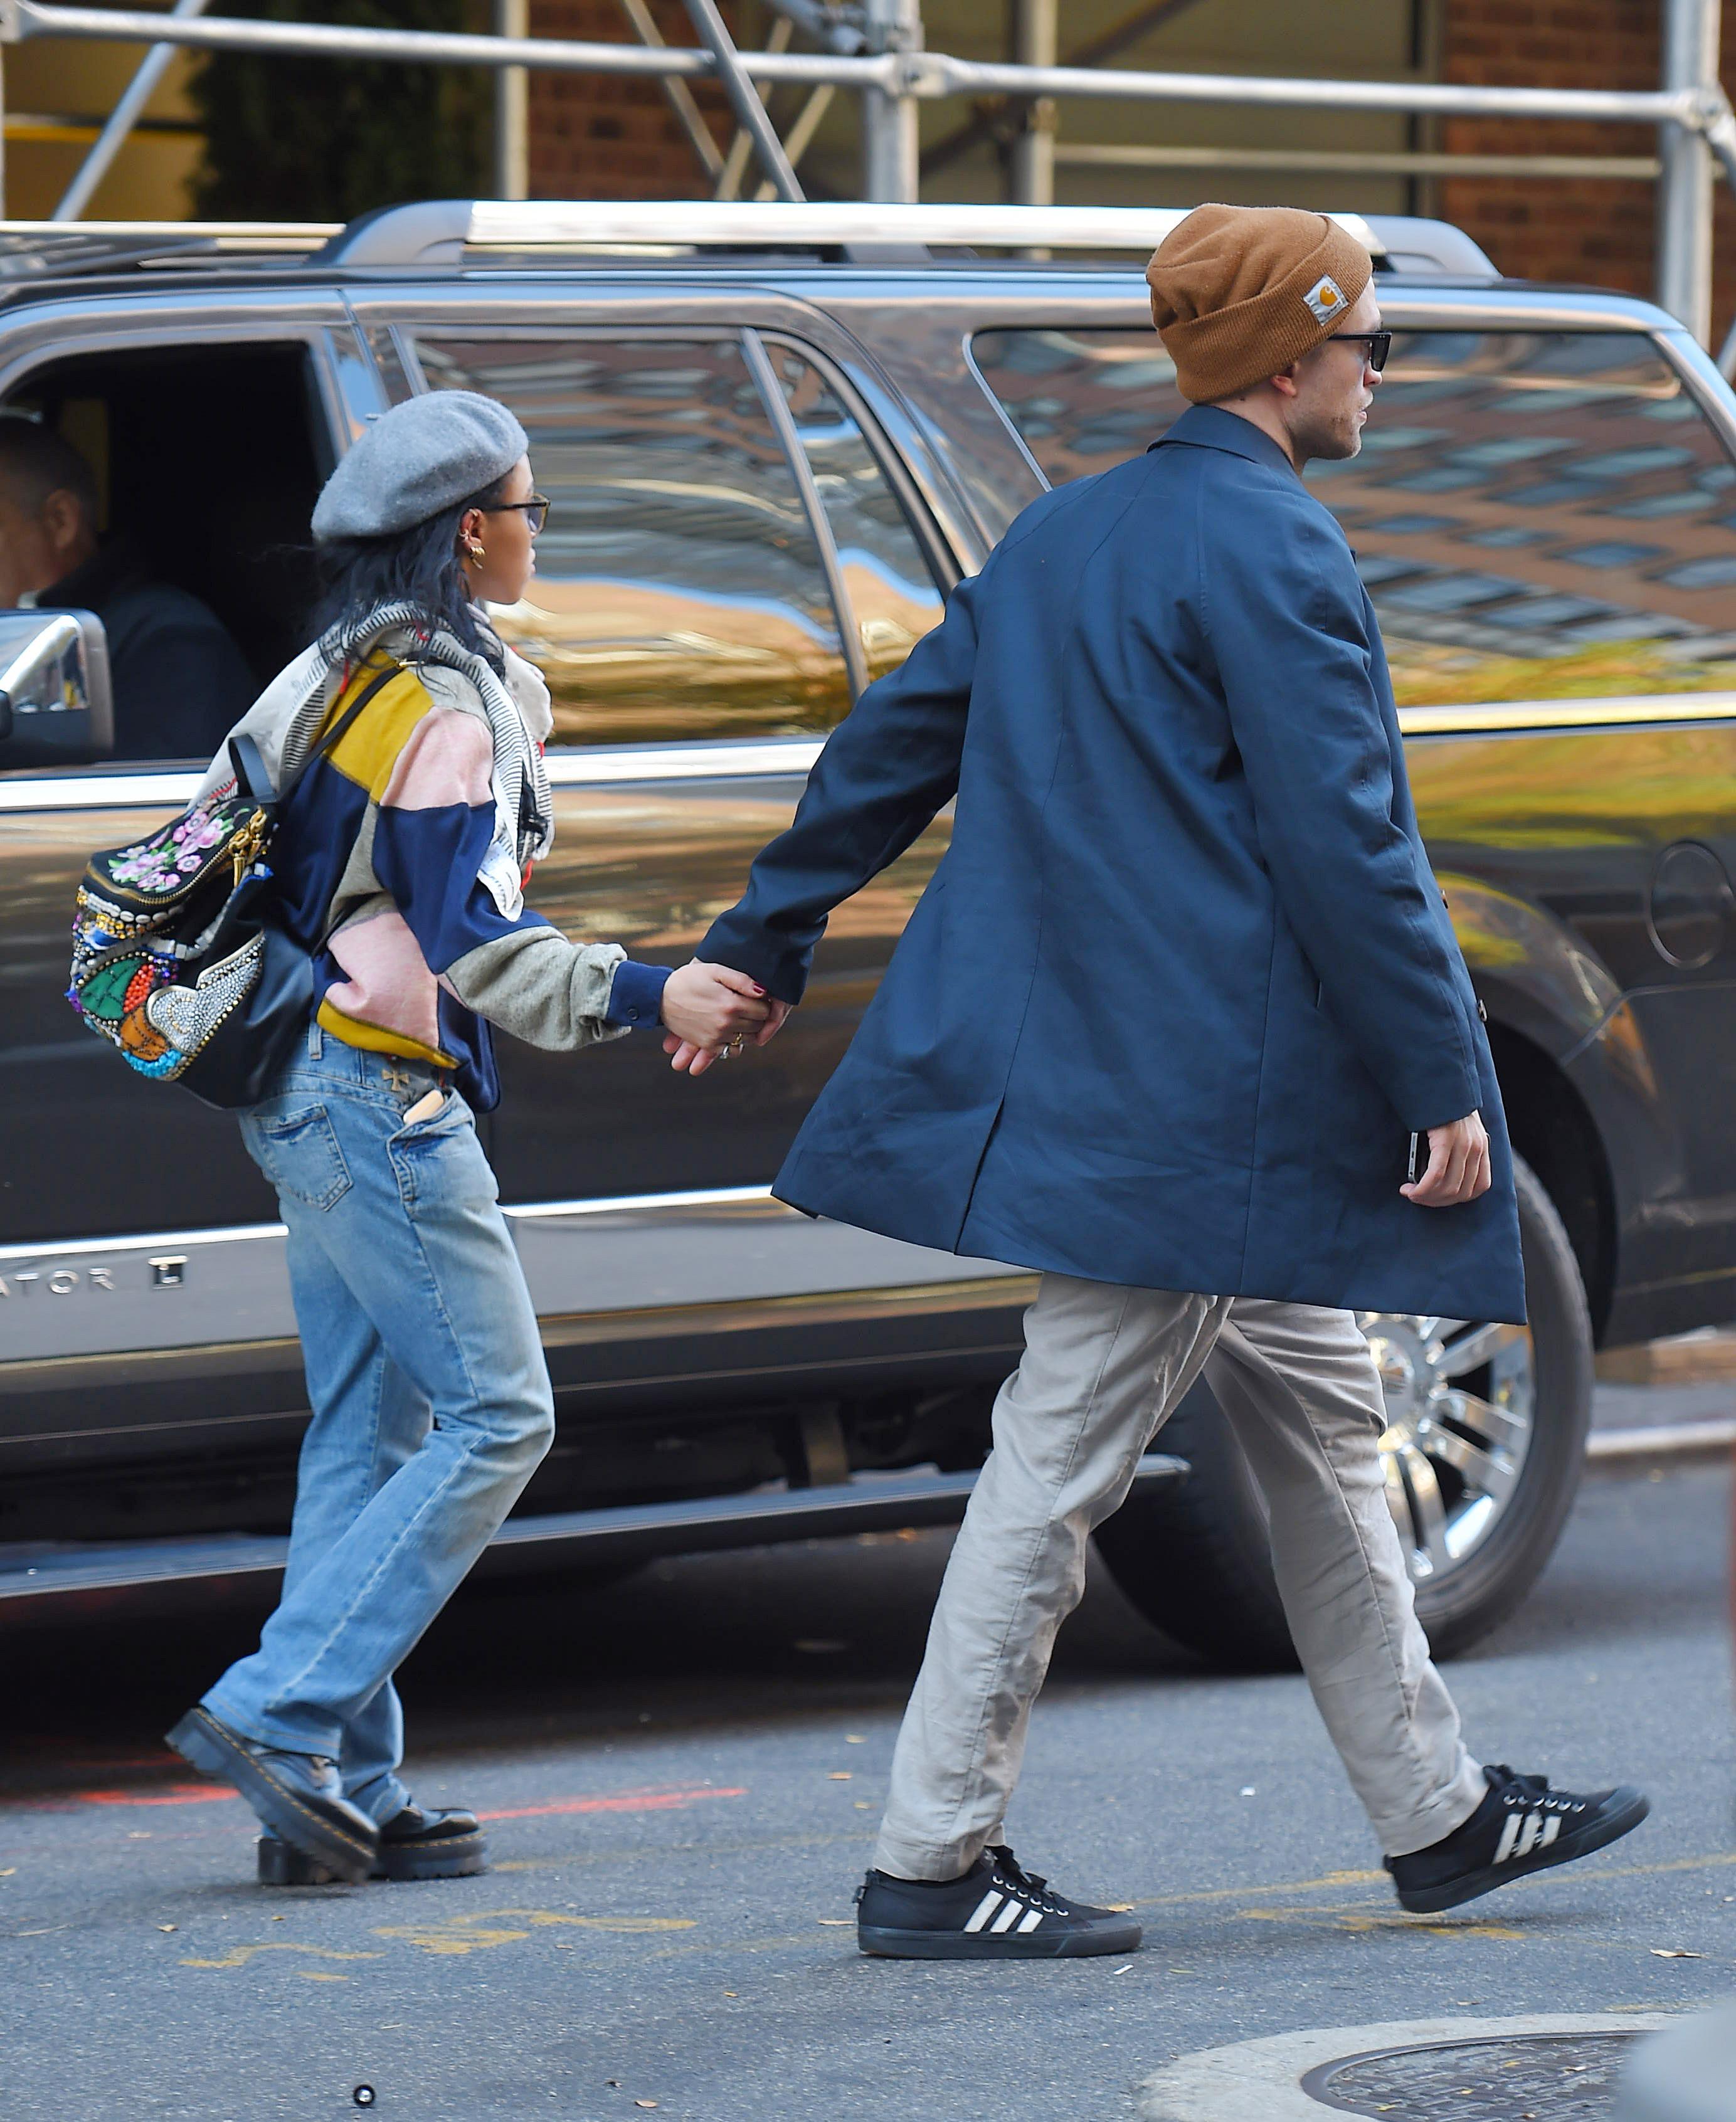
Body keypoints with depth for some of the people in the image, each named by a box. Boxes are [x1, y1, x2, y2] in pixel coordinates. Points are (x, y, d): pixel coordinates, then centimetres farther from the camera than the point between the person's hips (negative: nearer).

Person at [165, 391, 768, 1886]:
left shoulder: (338, 678, 14)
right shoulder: (445, 706, -15)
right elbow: (471, 946, -22)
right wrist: (650, 999, -28)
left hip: (308, 1094, 10)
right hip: (382, 1099, -10)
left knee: (371, 1429, 10)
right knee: (494, 1417, -7)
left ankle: (345, 1793, 8)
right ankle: (279, 1713, -14)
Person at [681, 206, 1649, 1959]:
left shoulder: (1064, 532, 13)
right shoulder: (1272, 551, -15)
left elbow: (894, 743, 18)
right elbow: (1340, 845, -18)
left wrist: (761, 944, 25)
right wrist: (1445, 1082, -13)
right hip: (1194, 1108, -10)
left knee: (1325, 1435, 17)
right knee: (1059, 1467, -5)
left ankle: (1433, 1811, 25)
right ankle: (929, 1864, 0)